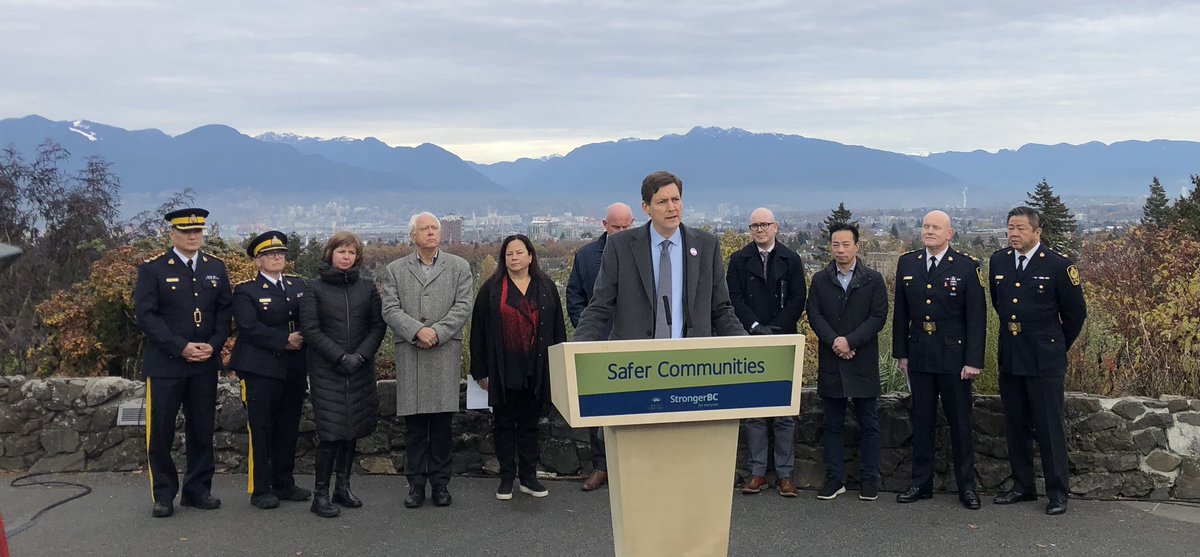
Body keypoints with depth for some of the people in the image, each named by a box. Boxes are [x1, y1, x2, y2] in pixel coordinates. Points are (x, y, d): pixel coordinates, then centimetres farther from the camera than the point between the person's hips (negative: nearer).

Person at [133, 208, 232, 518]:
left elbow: (225, 311, 8)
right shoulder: (152, 269, -3)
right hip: (165, 364, -3)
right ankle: (164, 495, 14)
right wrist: (181, 347, -17)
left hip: (206, 364, 4)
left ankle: (197, 490, 20)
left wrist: (213, 345, -8)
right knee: (160, 432, 2)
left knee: (202, 429, 9)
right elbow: (146, 315, -10)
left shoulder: (216, 268, 9)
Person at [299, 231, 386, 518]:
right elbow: (310, 330, -5)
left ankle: (343, 487, 19)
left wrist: (360, 355, -9)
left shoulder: (367, 287, 8)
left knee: (352, 429, 8)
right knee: (331, 431, -8)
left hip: (360, 369, 3)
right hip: (326, 370, -3)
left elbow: (378, 326, 6)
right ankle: (320, 494, -1)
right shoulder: (315, 288, 1)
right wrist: (340, 357, -14)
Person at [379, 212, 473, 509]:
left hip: (446, 352, 0)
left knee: (442, 422, 2)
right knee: (414, 424, 3)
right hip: (409, 354, 0)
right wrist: (417, 331, -14)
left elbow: (463, 307, 1)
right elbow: (390, 310, 1)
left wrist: (437, 332, -12)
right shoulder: (395, 270, 11)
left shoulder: (459, 267, 10)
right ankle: (416, 483, 11)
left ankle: (441, 482, 12)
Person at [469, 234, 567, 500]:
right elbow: (478, 331, 0)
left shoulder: (546, 288, 6)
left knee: (530, 423, 9)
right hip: (503, 370, -1)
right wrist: (480, 370, -3)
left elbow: (558, 329, 8)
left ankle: (529, 477, 17)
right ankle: (507, 478, 14)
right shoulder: (491, 289, 1)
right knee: (504, 424, 6)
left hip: (536, 370, 1)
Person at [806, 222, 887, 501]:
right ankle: (834, 479, 14)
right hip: (830, 363, 2)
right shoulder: (820, 280, 7)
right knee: (832, 424, 7)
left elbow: (878, 317, -6)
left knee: (868, 423, 5)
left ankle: (869, 479, 13)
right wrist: (834, 342, -14)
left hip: (863, 362, -2)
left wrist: (850, 341, -15)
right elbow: (814, 315, 0)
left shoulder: (873, 279, 1)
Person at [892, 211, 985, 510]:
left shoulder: (968, 267, -5)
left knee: (960, 423, 5)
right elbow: (900, 313, 10)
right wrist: (901, 353, 7)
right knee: (921, 422, 10)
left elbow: (977, 317, -6)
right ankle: (921, 483, 20)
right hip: (919, 357, 3)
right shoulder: (906, 263, 6)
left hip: (954, 358, -3)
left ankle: (966, 486, 16)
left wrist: (973, 361, -11)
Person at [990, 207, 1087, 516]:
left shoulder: (1058, 264, -9)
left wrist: (1058, 346, 9)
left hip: (1045, 362, -5)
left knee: (1049, 428, -1)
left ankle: (1057, 493, 9)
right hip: (1010, 359, 5)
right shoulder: (998, 261, 5)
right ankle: (1022, 487, 23)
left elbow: (1076, 311, 1)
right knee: (1015, 427, 11)